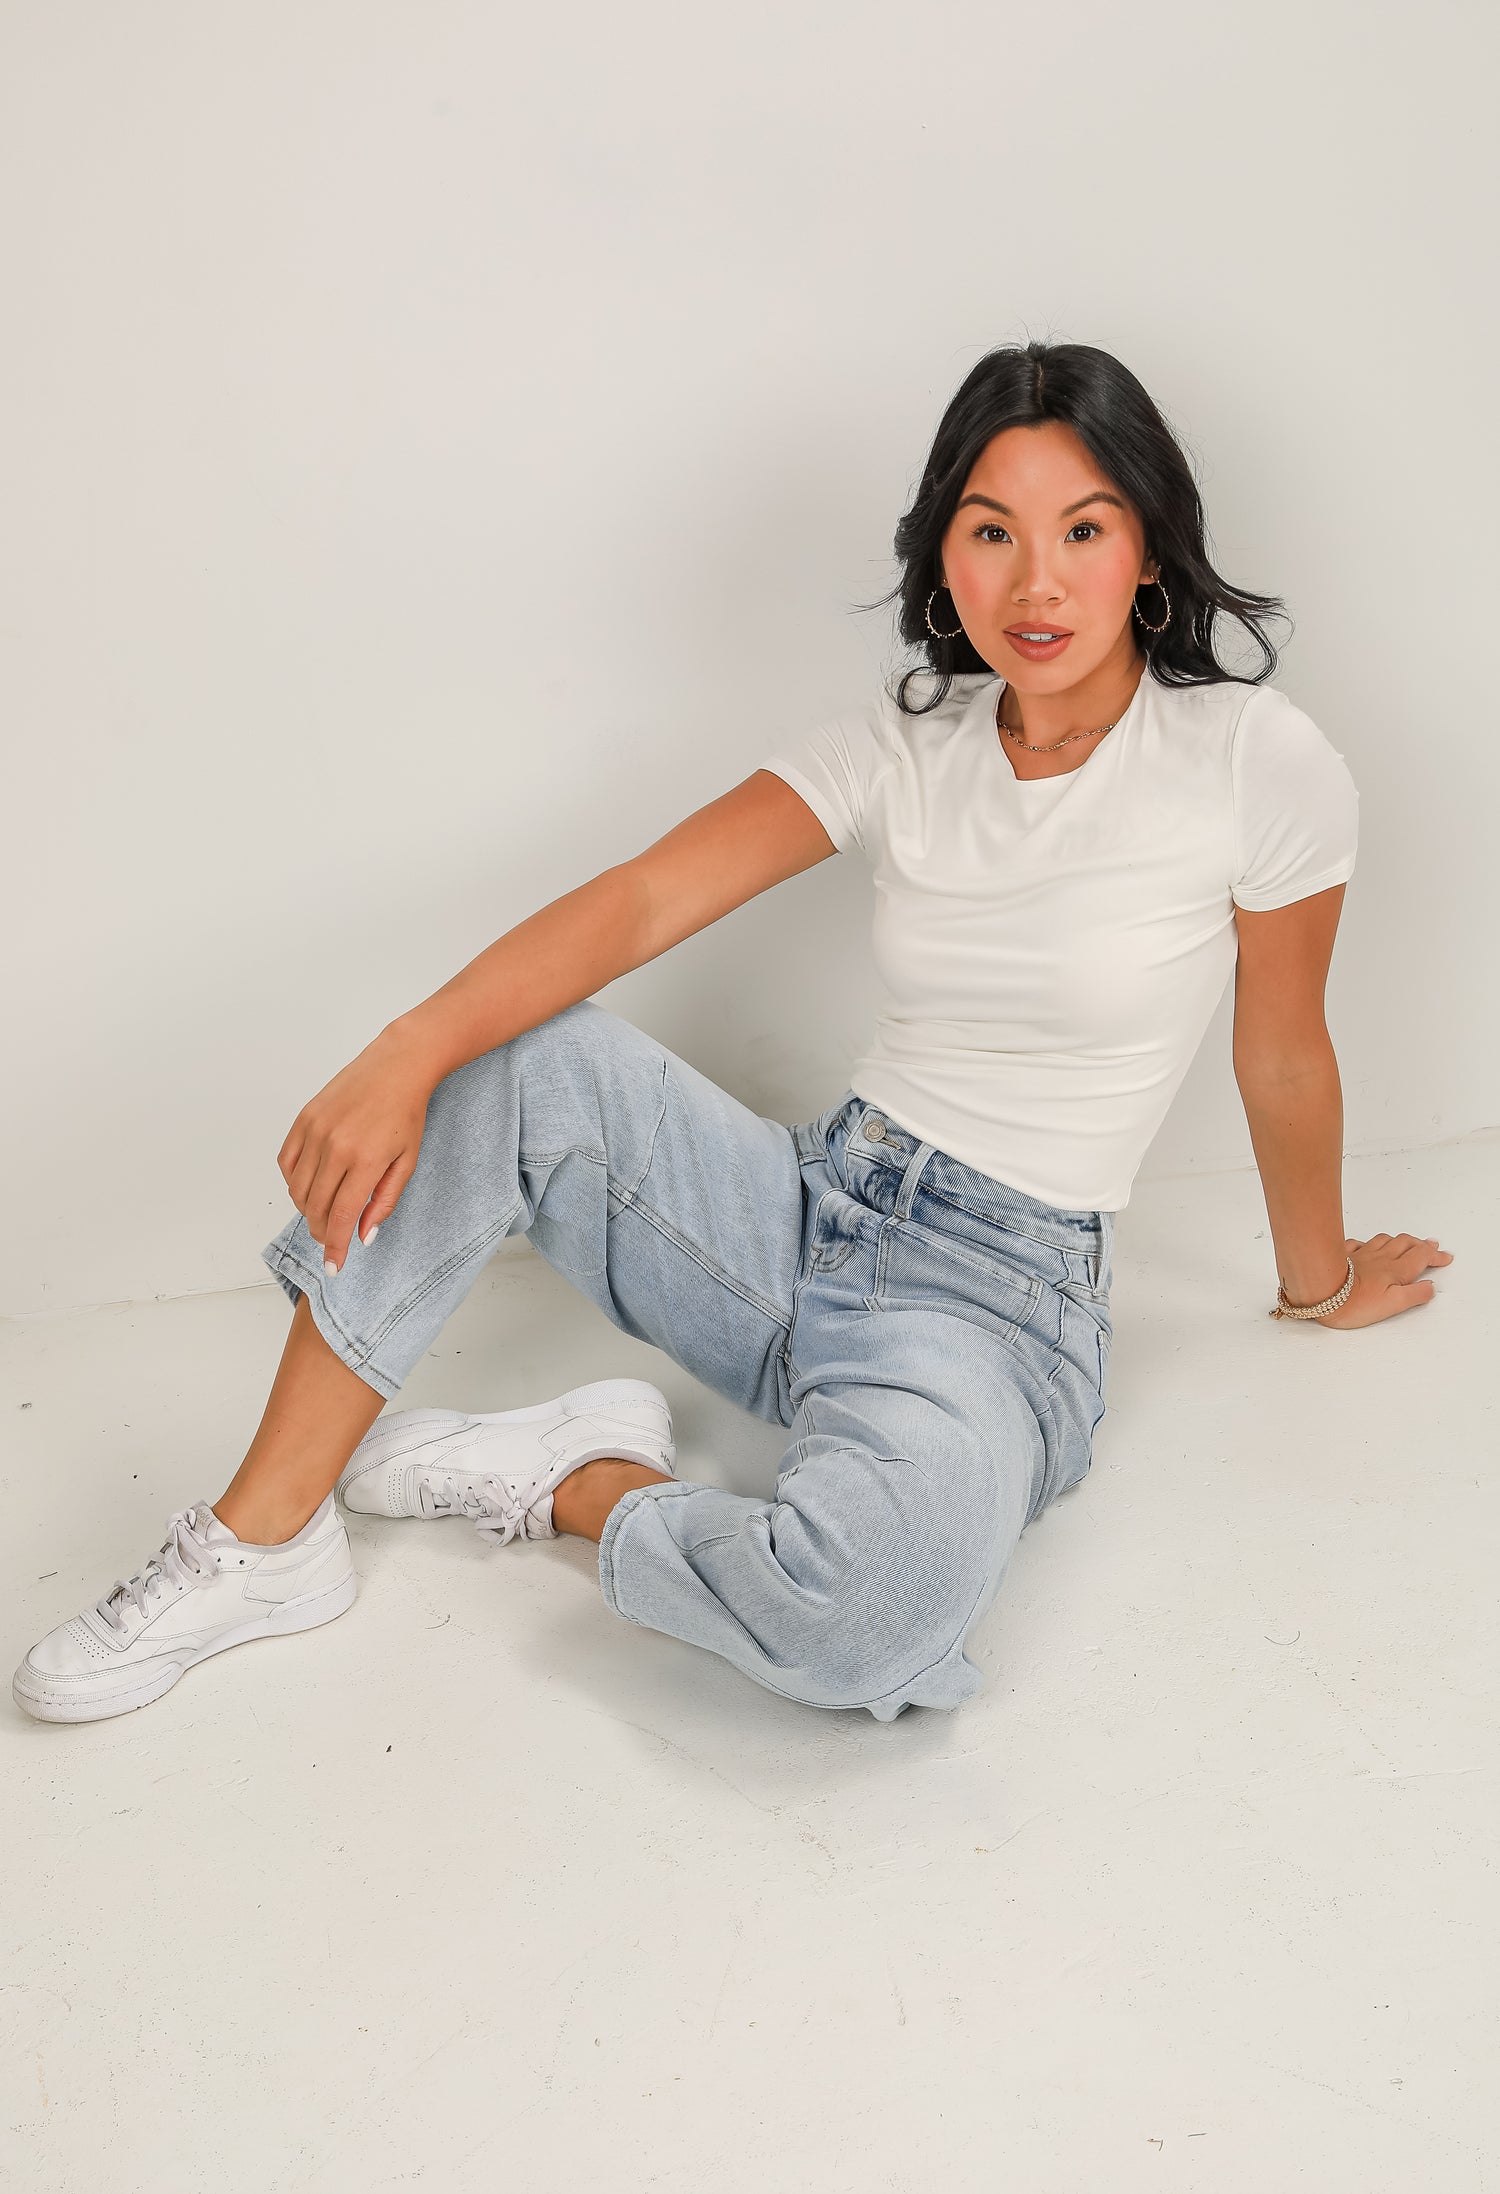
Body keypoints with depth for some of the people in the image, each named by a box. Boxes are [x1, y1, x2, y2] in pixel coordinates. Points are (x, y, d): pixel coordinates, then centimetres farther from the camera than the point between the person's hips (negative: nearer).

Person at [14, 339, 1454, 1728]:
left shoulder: (1257, 762, -9)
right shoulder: (906, 741, 2)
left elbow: (1285, 1059, 4)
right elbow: (643, 899, -9)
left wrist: (1323, 1283, 19)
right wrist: (406, 1055, -24)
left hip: (1000, 1298, -4)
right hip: (810, 1213, 5)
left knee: (872, 1601, -39)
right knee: (494, 1052, -16)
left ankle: (570, 1480, -8)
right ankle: (267, 1537, -9)